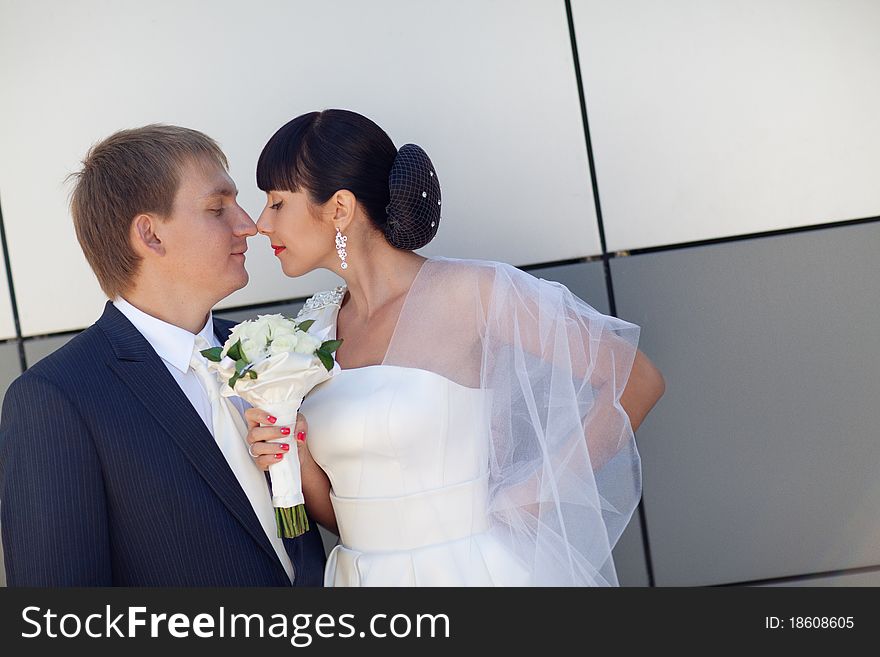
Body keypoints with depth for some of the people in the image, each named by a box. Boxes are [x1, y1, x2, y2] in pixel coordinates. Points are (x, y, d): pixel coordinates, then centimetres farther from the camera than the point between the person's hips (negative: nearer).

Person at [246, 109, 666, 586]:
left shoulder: (471, 292, -15)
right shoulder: (314, 328, 2)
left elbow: (636, 379, -13)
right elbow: (341, 515, 6)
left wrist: (536, 491, -15)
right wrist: (297, 460, -13)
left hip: (482, 571, -5)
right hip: (366, 576, 5)